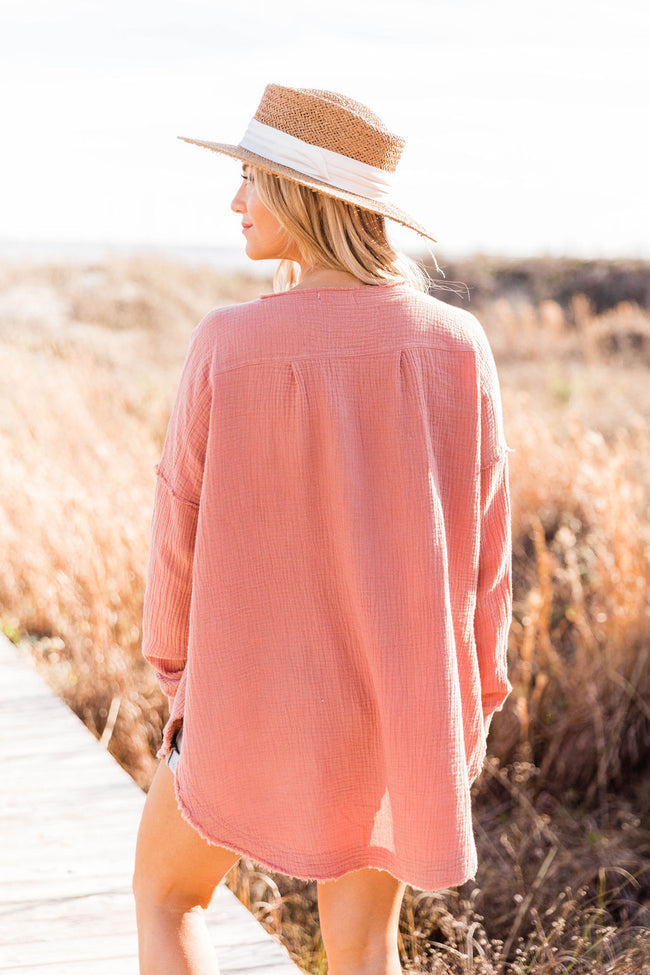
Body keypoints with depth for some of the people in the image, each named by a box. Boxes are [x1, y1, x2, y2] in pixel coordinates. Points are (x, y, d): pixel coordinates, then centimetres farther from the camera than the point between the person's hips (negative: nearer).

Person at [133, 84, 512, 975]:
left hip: (261, 689, -2)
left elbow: (184, 525, -8)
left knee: (165, 892, 25)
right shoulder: (457, 343, -9)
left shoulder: (228, 345, -17)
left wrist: (175, 662, 11)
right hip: (401, 693, 3)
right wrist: (472, 703, 9)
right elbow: (482, 545, -4)